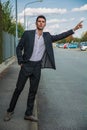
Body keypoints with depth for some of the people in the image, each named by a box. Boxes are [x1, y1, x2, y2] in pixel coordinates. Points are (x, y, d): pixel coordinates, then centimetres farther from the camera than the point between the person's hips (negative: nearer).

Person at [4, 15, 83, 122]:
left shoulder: (47, 36, 7)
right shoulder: (27, 34, -3)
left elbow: (60, 36, 8)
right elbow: (19, 48, 1)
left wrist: (74, 29, 1)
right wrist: (20, 62, -7)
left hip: (37, 66, 3)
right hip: (27, 65, -3)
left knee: (33, 91, 7)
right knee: (18, 89, 3)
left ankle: (28, 114, 19)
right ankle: (10, 111, 20)